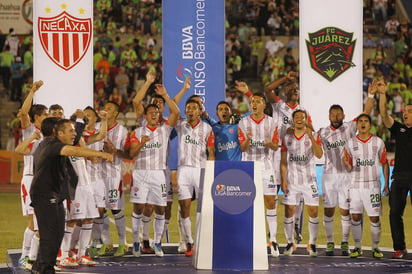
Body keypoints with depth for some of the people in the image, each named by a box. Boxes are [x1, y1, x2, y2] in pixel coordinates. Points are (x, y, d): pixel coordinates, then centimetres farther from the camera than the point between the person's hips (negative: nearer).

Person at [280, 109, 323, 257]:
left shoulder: (313, 136, 0)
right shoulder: (287, 138, 7)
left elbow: (319, 155, -16)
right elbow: (283, 162, 8)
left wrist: (311, 137, -25)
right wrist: (283, 180, -1)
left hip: (309, 180, -1)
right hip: (292, 181, 1)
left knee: (313, 212, -3)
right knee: (289, 211, 0)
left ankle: (312, 244, 7)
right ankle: (290, 243, 11)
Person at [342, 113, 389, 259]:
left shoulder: (378, 142, 2)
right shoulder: (350, 143, 4)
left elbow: (384, 164, 9)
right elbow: (349, 168, 6)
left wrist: (386, 184, 3)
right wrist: (346, 164, -18)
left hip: (373, 185, -1)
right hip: (355, 185, 1)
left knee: (374, 218, -1)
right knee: (355, 217, 0)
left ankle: (375, 247, 10)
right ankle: (357, 247, 12)